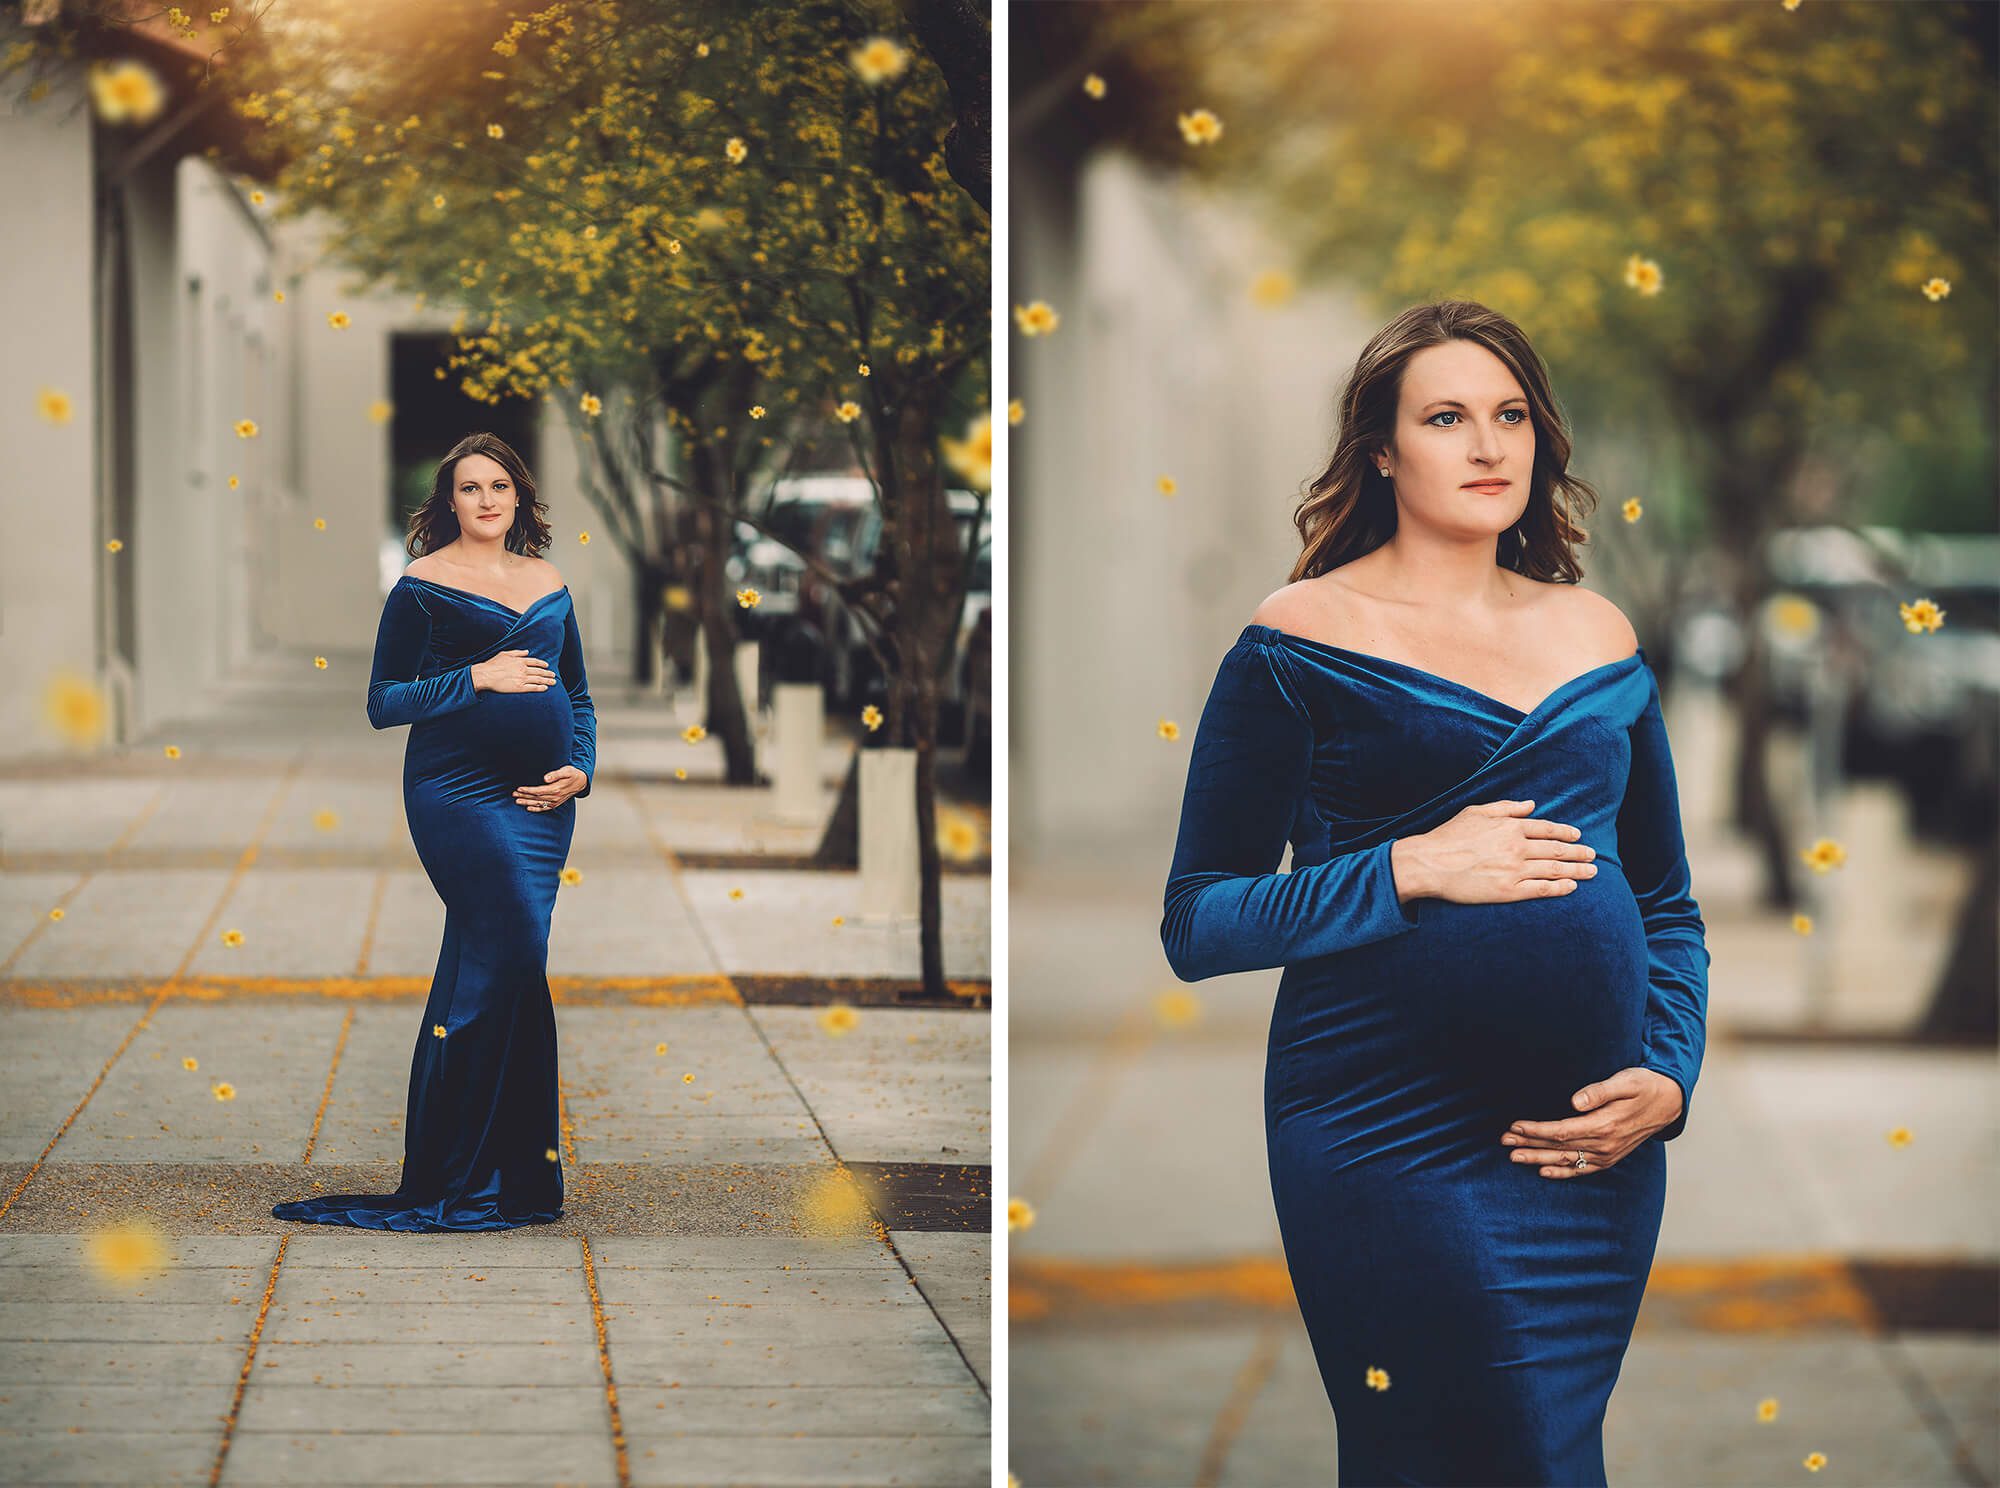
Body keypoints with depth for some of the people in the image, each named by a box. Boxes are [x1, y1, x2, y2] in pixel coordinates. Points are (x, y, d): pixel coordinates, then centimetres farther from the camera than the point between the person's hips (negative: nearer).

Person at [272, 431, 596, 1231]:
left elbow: (579, 695, 21)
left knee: (480, 972, 6)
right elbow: (383, 702, -2)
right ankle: (469, 1178, -9)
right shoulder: (422, 586, 1)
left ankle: (444, 1168, 12)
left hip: (541, 800, 5)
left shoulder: (550, 586, 15)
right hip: (458, 790, -5)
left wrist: (581, 768, 4)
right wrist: (476, 678, -12)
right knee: (514, 955, -15)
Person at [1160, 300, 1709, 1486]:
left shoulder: (1599, 636, 12)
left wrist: (1670, 1077, 2)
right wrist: (1410, 872, -14)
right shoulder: (1303, 643, -1)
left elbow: (1670, 903, 19)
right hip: (1392, 1151, -5)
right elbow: (1197, 924, -3)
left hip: (1599, 1153, 5)